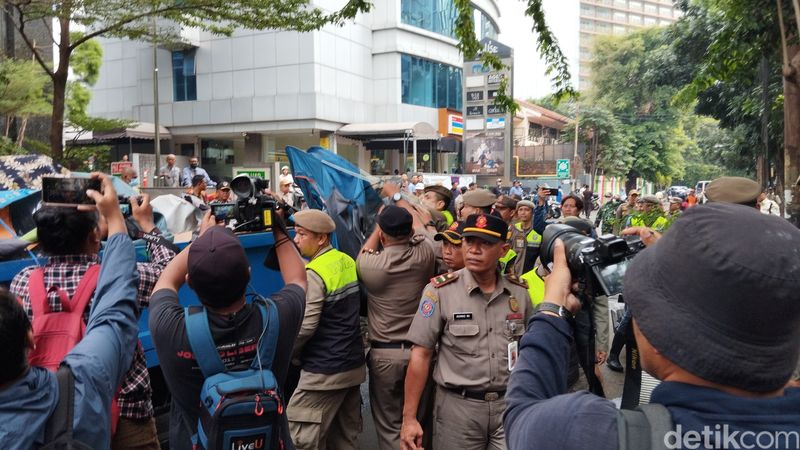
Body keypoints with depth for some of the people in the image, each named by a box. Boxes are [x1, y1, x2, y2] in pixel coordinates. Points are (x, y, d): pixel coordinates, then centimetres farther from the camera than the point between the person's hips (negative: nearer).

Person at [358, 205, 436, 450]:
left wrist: (380, 227, 21)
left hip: (384, 354, -3)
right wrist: (404, 220, 29)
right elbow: (418, 232, 14)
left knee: (389, 426, 11)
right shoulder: (425, 254, -11)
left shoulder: (370, 264, -15)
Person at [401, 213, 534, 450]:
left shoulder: (520, 292, 1)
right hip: (458, 406, -2)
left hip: (510, 405, 3)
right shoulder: (440, 290, -11)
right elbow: (421, 355, -9)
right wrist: (409, 418, -11)